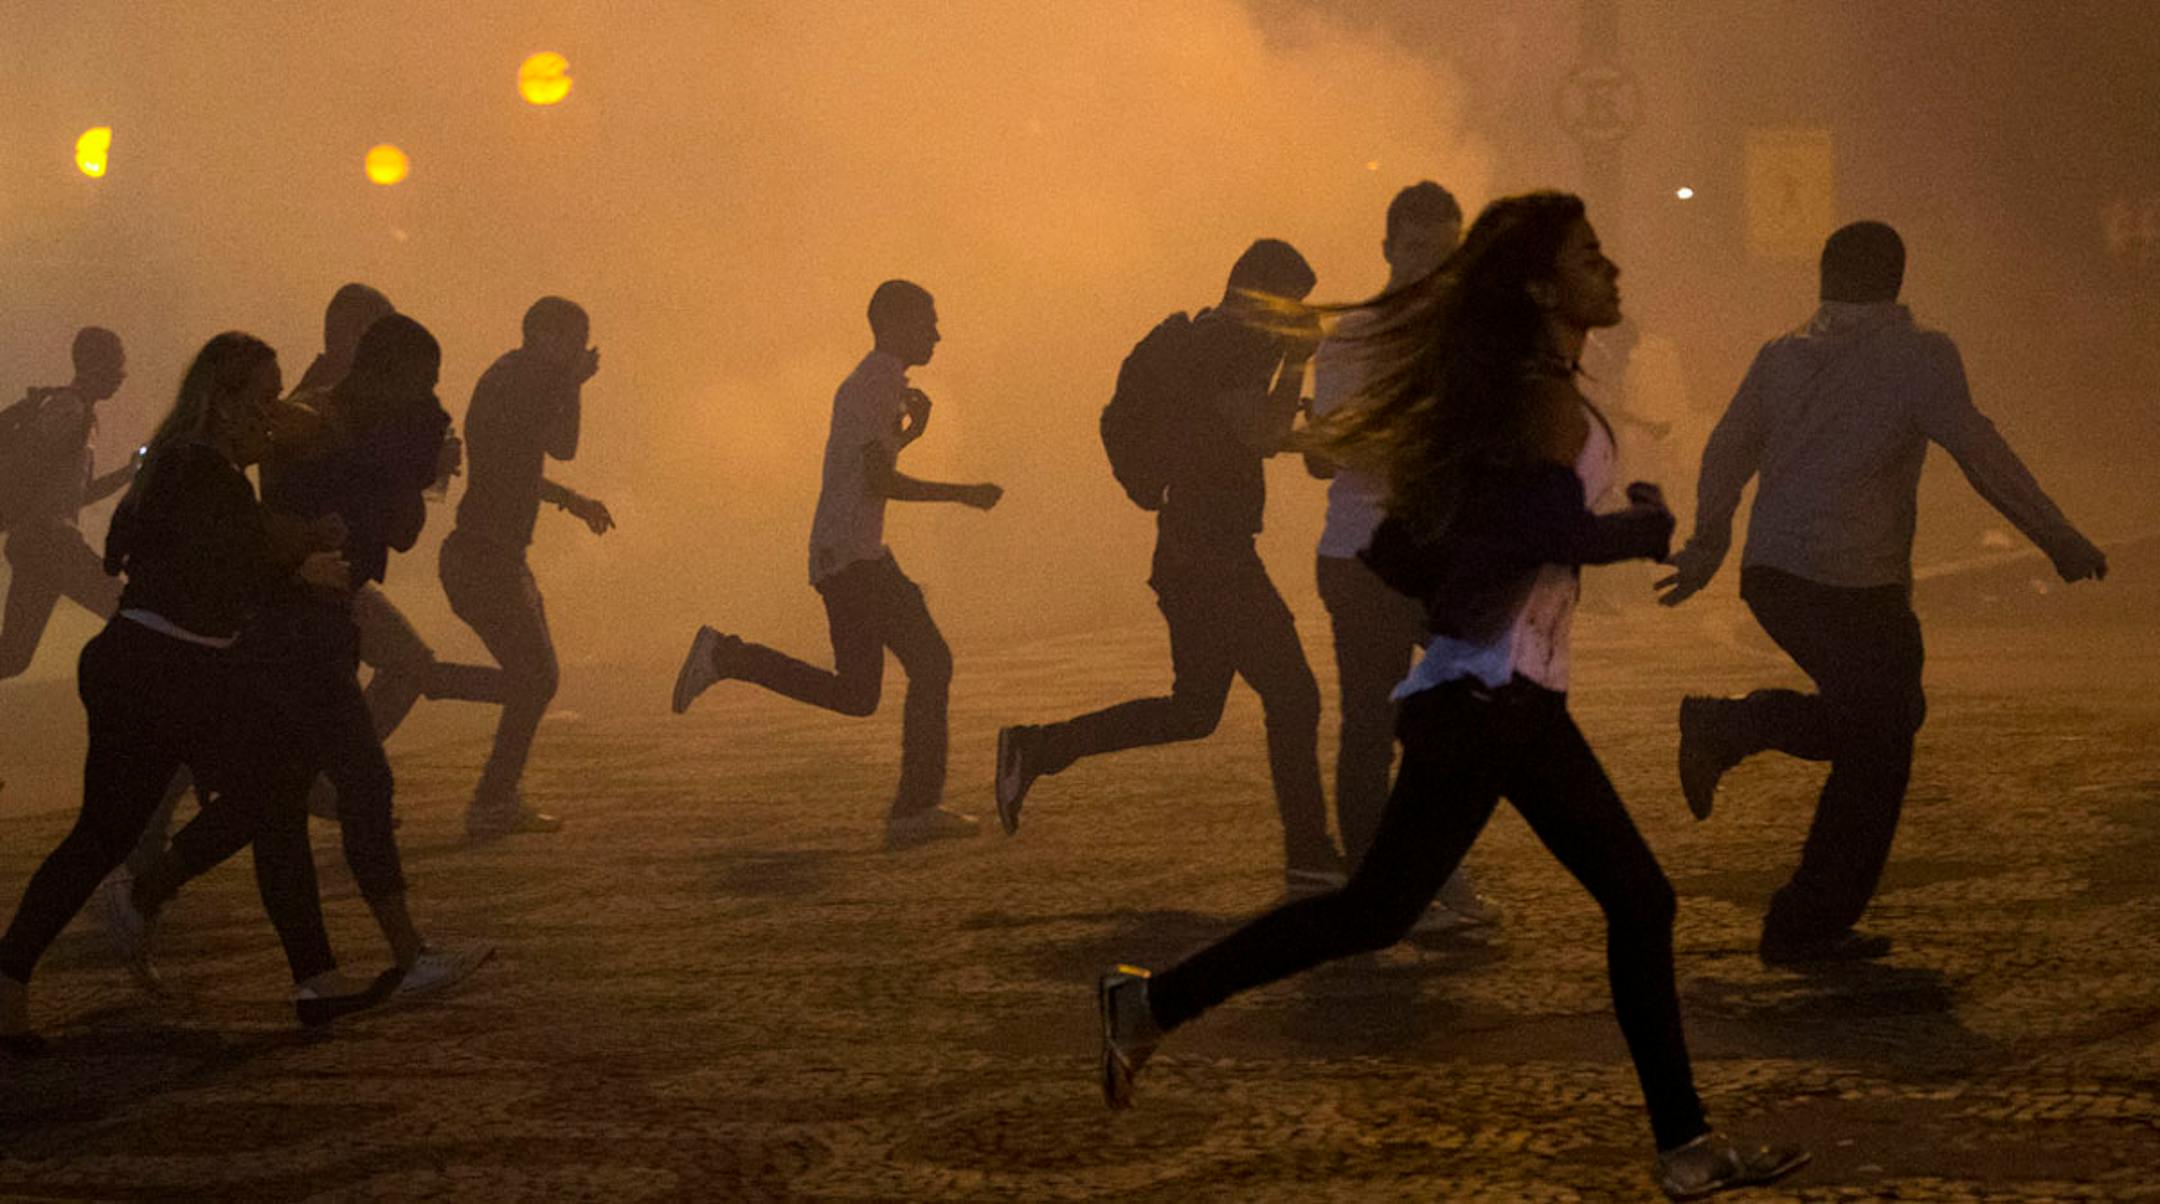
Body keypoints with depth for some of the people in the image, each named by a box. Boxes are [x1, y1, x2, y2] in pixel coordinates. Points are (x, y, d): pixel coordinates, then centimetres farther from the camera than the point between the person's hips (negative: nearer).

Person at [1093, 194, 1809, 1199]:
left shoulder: (1514, 392, 16)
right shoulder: (1547, 400, -12)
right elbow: (1566, 531, -27)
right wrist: (1651, 525, -9)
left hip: (1518, 700, 10)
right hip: (1484, 699, -10)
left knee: (1638, 900, 8)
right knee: (1382, 908, -5)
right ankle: (1153, 1003, 6)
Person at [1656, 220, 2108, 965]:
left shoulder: (1784, 355, 10)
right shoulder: (1919, 355, -6)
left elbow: (1727, 450, 16)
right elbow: (1981, 456, -12)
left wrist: (1707, 546, 28)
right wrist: (2060, 540, -7)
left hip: (1773, 573, 7)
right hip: (1853, 583, -7)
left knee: (1886, 714, 23)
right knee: (1877, 752, 7)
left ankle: (1722, 729, 8)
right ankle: (1809, 927, 10)